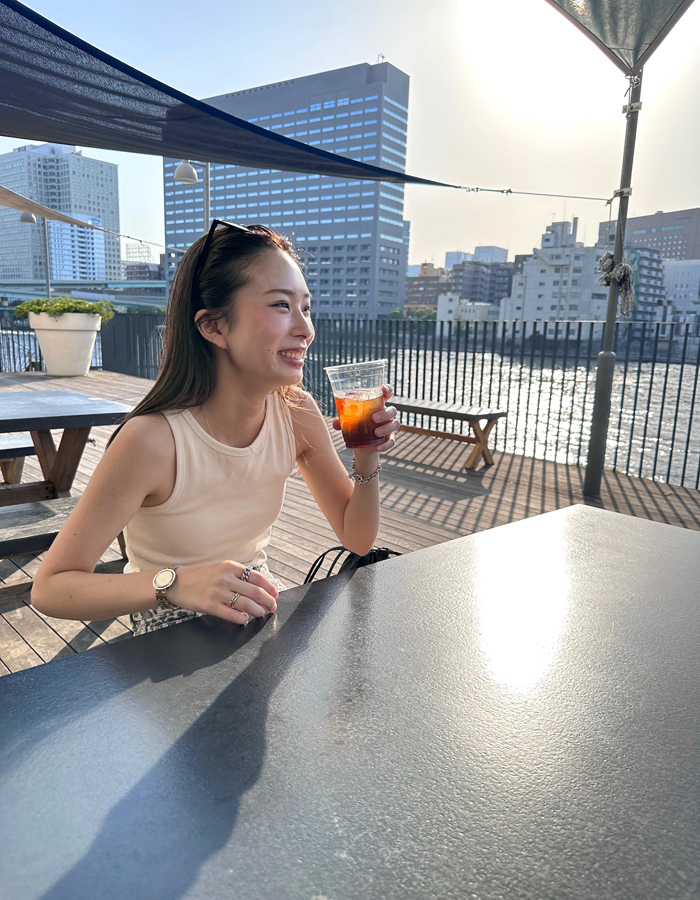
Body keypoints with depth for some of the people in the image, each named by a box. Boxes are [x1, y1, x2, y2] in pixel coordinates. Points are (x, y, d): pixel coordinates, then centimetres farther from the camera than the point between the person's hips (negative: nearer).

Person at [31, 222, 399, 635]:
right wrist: (172, 583, -37)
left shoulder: (297, 414, -10)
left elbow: (357, 540, 0)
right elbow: (50, 588, -21)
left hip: (259, 609, 6)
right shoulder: (153, 439, -26)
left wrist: (367, 461, -18)